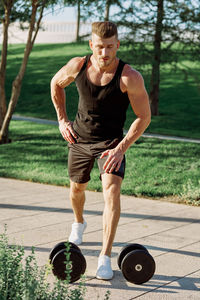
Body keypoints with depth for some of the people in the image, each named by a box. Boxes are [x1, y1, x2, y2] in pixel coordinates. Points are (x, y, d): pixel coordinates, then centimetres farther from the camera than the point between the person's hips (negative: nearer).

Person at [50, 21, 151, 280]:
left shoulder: (130, 77, -24)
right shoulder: (77, 66, -14)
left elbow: (144, 117, -15)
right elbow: (56, 84, 9)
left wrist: (121, 148, -22)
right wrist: (62, 119, 5)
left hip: (112, 142, -3)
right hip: (79, 138, 4)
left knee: (112, 191, -22)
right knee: (77, 188, 20)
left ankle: (105, 258, -16)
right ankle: (79, 223, 54)